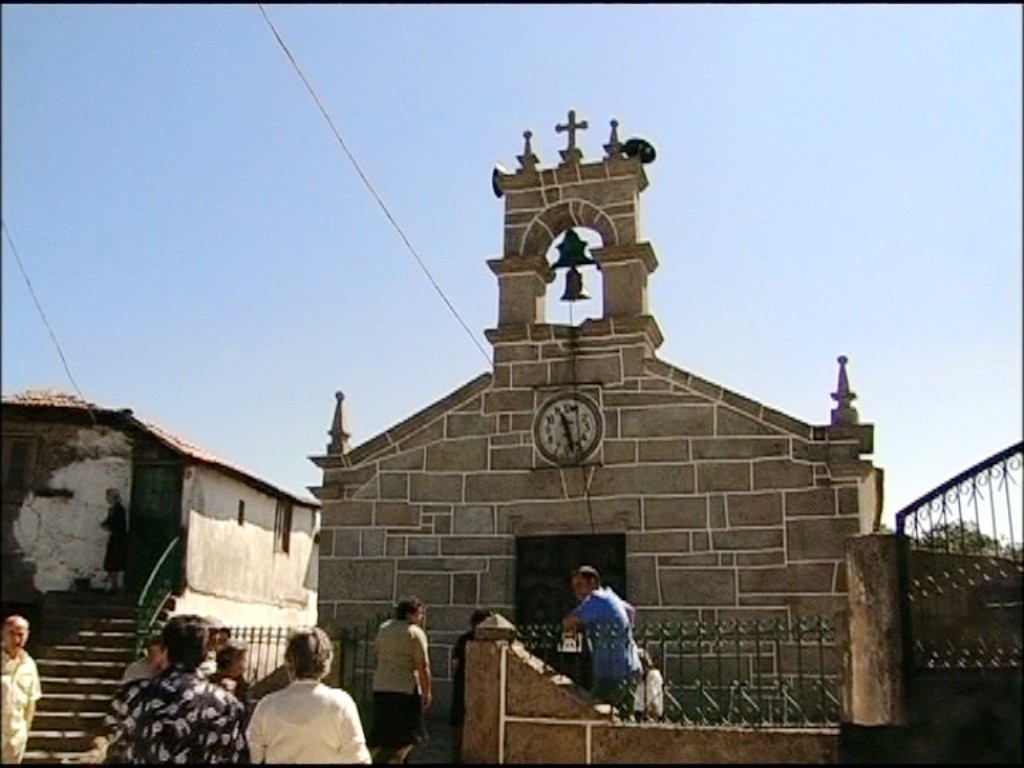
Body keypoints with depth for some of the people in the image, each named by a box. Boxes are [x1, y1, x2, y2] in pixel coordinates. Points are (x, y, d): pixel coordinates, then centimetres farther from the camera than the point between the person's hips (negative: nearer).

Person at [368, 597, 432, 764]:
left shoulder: (383, 628, 10)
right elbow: (422, 666, -13)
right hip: (406, 689, -6)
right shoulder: (415, 633, -10)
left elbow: (376, 658, 16)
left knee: (383, 734, 17)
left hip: (380, 688, 6)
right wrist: (427, 691, -6)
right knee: (406, 738, 6)